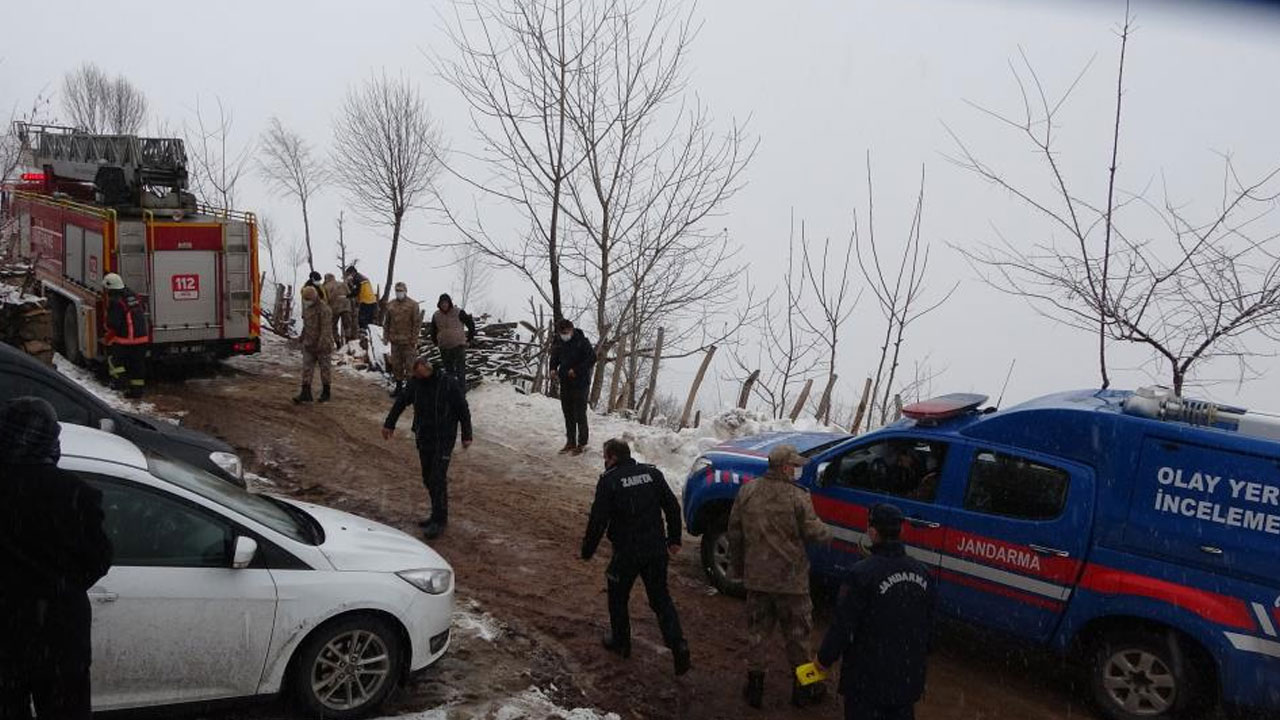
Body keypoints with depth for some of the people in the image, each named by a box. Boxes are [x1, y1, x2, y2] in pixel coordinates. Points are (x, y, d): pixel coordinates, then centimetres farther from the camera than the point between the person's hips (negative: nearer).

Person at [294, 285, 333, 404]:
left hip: (322, 345, -7)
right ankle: (305, 394, -1)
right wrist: (304, 339, 22)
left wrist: (320, 345, -24)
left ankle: (325, 394, 17)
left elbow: (326, 330, -20)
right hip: (309, 345, 7)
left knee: (324, 368, 6)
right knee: (307, 368, 0)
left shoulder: (324, 310, -17)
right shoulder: (307, 308, 8)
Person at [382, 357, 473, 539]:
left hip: (444, 439, -6)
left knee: (438, 479, -9)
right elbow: (401, 402, 13)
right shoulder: (415, 383, -1)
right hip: (424, 437, 6)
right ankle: (438, 514, 24)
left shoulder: (448, 383, -16)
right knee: (428, 478, 12)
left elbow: (463, 409, -9)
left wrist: (467, 435, -7)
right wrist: (389, 424, 20)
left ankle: (439, 521, -3)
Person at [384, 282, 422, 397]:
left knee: (409, 364, -2)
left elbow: (417, 323, -7)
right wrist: (386, 336, 7)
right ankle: (398, 386, 22)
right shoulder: (390, 305, 10)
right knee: (396, 364, 11)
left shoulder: (413, 305, -4)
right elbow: (387, 323, 16)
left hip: (408, 341, -5)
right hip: (395, 341, 5)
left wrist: (414, 339, -12)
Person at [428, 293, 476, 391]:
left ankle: (462, 389, -5)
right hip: (444, 347, 4)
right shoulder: (436, 316, 6)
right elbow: (433, 330, 22)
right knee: (448, 369, 12)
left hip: (459, 345, -4)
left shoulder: (459, 312, -7)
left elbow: (471, 324, 0)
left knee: (460, 369, -7)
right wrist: (435, 342, 17)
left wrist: (470, 338, 0)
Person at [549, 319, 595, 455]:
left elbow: (592, 359, -13)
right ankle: (570, 442, 22)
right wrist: (553, 368, 1)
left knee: (580, 414, -2)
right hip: (565, 383, 6)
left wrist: (577, 370, -19)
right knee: (568, 414, 12)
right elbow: (555, 357, 21)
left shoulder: (582, 342, -13)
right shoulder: (558, 343, 5)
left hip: (580, 383, -6)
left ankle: (582, 443, 7)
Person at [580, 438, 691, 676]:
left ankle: (620, 642, 30)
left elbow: (598, 520, -12)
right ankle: (677, 644, 0)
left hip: (626, 552, -4)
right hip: (657, 550, 4)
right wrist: (674, 539, 17)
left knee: (618, 598, 18)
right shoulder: (653, 473, 4)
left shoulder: (609, 481, -11)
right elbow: (673, 507, 8)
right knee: (661, 598, 14)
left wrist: (587, 550, 0)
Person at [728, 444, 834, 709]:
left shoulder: (747, 493, -3)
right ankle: (804, 689, 27)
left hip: (756, 577, 4)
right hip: (790, 578, -3)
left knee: (757, 632, 15)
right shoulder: (797, 498, -18)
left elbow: (735, 533, 4)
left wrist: (738, 566, 16)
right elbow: (814, 533, -12)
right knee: (797, 635, 13)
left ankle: (755, 686, 22)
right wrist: (827, 533, 11)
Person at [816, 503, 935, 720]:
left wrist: (824, 658, -2)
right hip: (909, 676, 6)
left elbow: (843, 625, -17)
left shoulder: (862, 574, -22)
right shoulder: (922, 572, 0)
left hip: (869, 678, -6)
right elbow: (928, 625, 10)